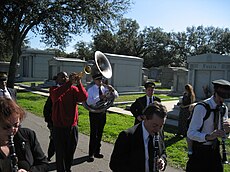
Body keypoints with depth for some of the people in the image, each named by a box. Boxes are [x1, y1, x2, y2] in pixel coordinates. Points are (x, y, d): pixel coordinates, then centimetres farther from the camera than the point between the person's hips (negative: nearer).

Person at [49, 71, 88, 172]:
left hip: (72, 126, 3)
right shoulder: (54, 89, -2)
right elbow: (56, 95, -27)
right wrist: (69, 82, -34)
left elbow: (84, 97, -13)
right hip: (59, 127, -3)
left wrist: (79, 84, -26)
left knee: (70, 152, 17)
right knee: (60, 153, 3)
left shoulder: (73, 89, 4)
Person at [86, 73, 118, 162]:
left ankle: (97, 152, 29)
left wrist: (112, 90, -18)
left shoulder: (105, 88, 4)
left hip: (103, 113, 5)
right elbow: (89, 102, -20)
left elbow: (116, 96, 2)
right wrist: (99, 98, -31)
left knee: (100, 133, 14)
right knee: (93, 134, -3)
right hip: (94, 114, -4)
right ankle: (91, 154, 8)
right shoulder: (91, 90, -7)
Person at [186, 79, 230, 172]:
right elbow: (190, 133, -24)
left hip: (215, 149, 6)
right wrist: (208, 136, -41)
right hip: (199, 150, -6)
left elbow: (222, 133, 7)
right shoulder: (201, 108, -20)